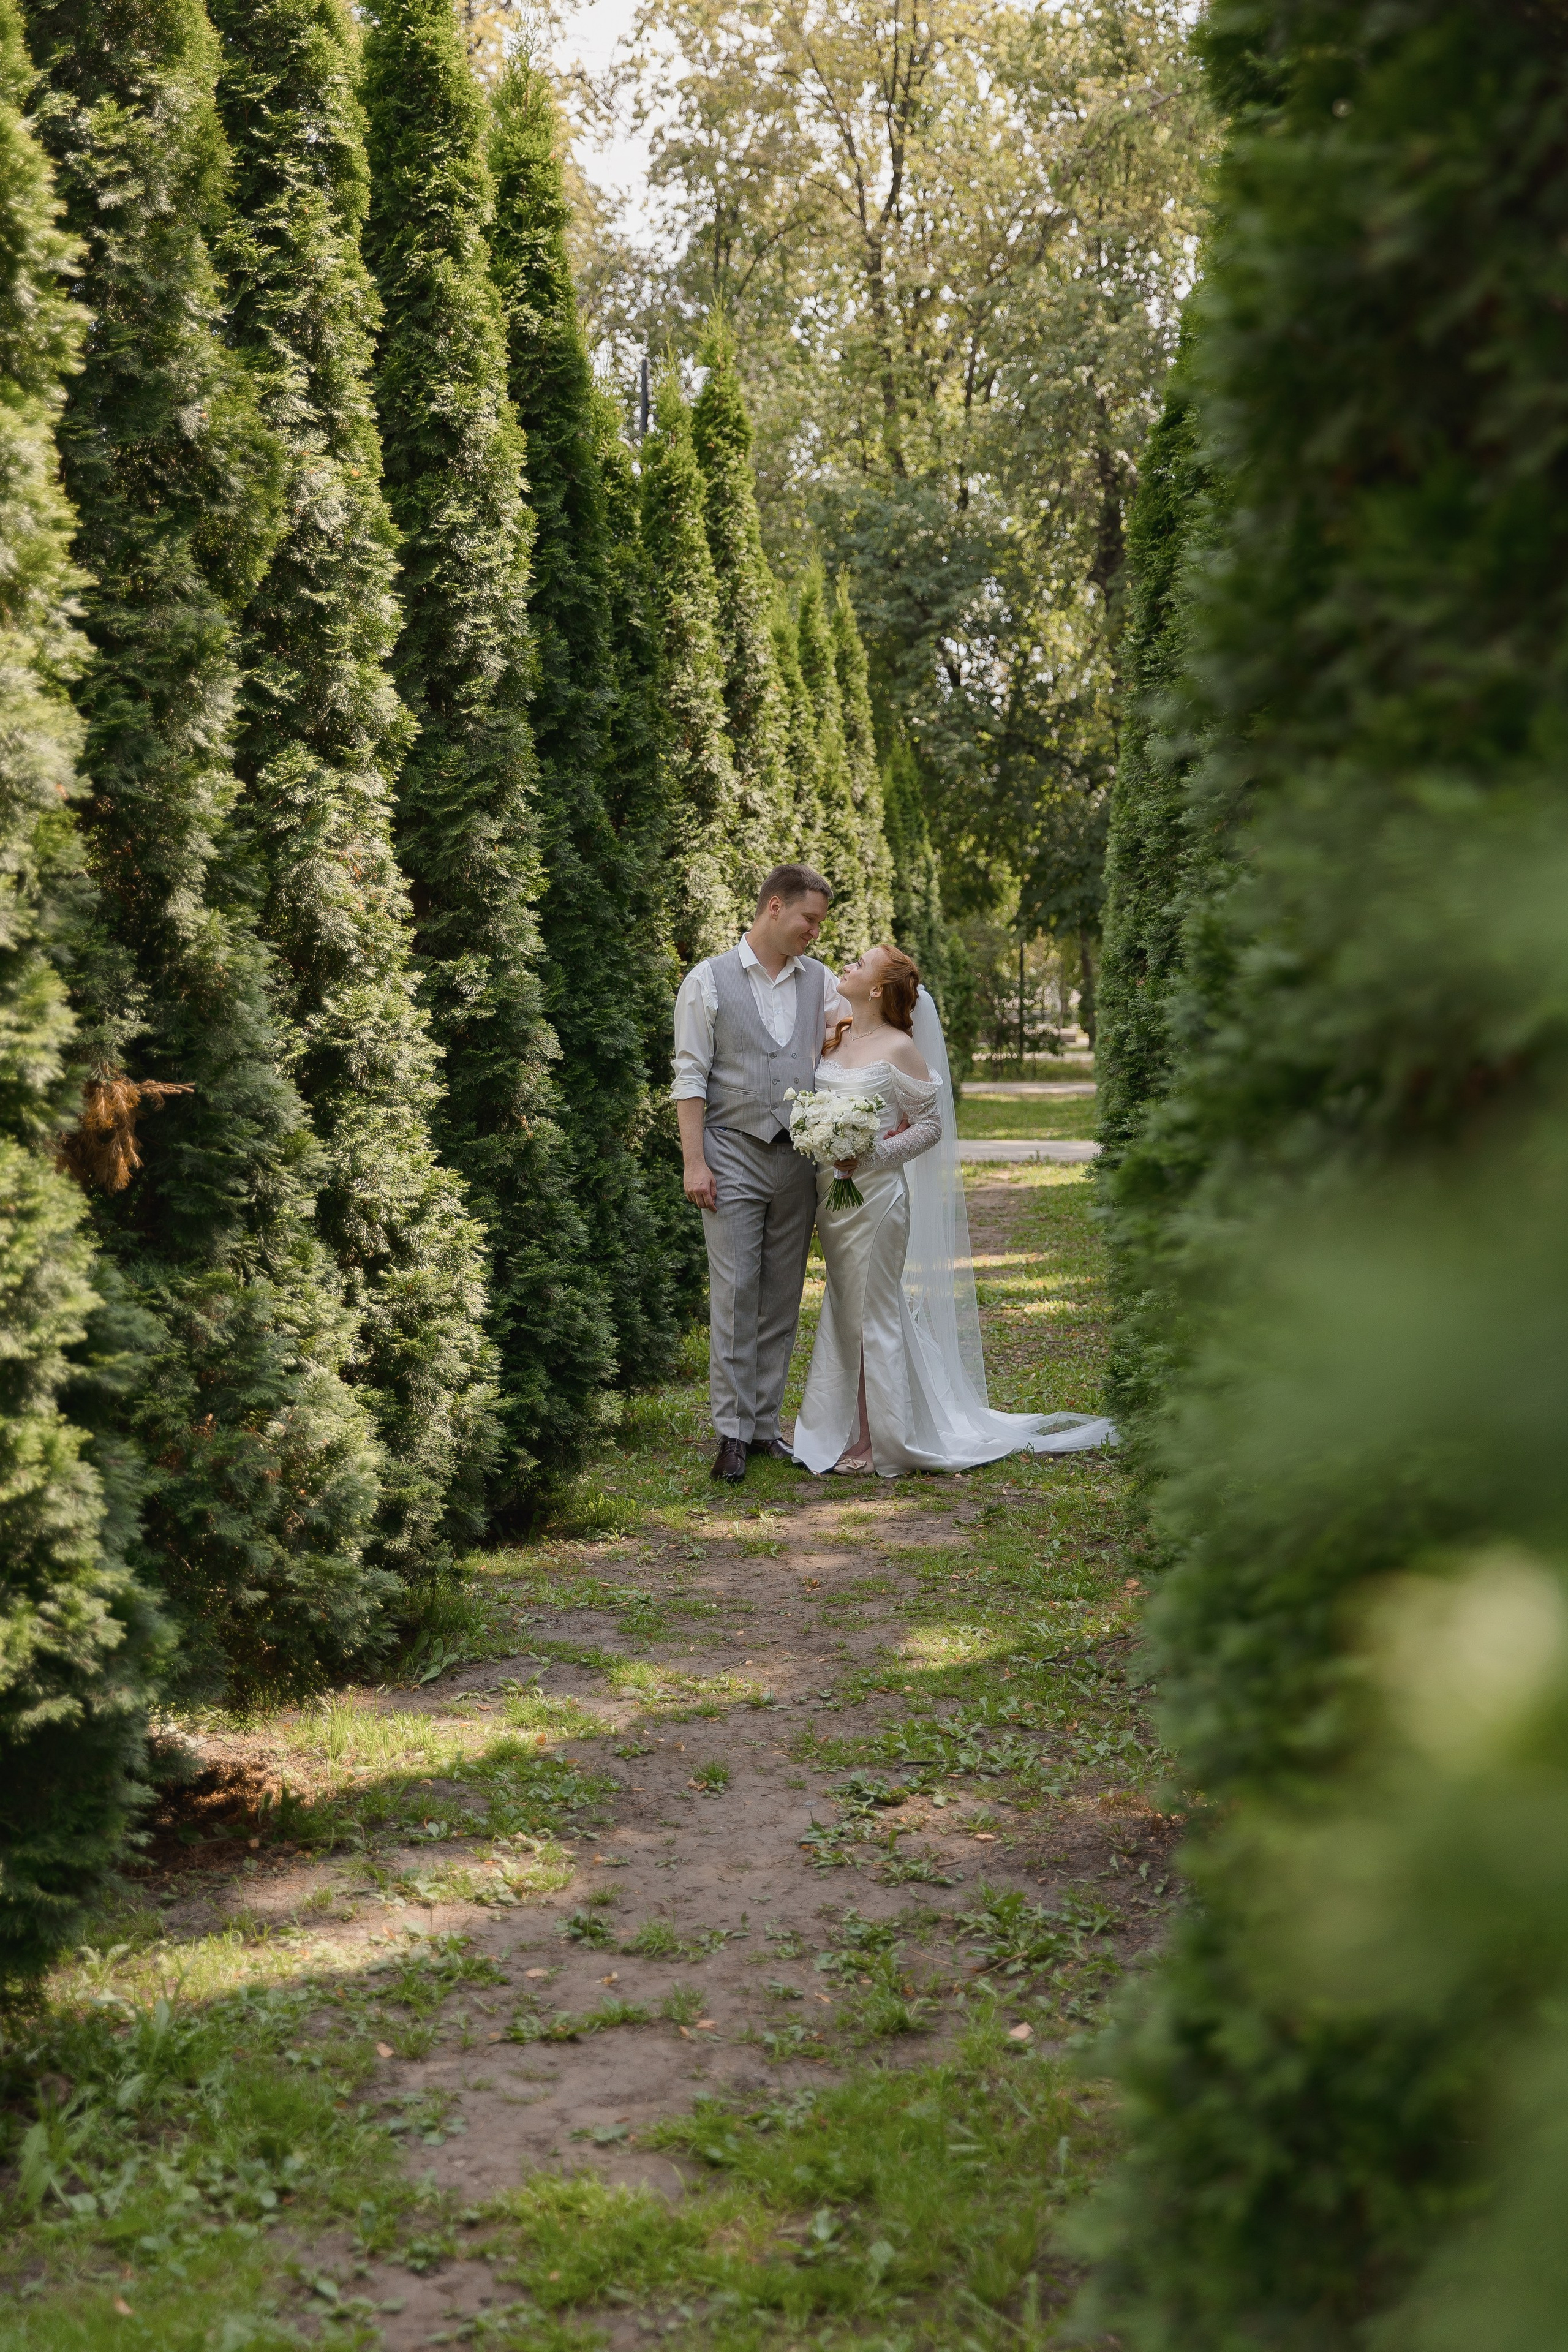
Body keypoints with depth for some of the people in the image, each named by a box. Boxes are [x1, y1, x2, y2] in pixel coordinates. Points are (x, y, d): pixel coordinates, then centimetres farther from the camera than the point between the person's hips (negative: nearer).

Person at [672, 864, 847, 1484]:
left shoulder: (820, 981, 11)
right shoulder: (709, 980, 0)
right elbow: (690, 1076, -3)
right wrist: (694, 1162, -10)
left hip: (798, 1158, 4)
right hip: (733, 1157, -4)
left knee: (783, 1298, 7)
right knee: (734, 1294, -7)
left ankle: (765, 1423, 14)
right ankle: (732, 1432, -3)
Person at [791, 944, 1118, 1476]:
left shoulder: (899, 1049, -10)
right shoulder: (833, 1038, 9)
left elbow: (930, 1127, -7)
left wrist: (872, 1155, -17)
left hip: (876, 1193, -7)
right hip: (832, 1193, 7)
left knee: (875, 1314, -2)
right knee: (843, 1313, 12)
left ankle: (884, 1441, 7)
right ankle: (848, 1434, 22)